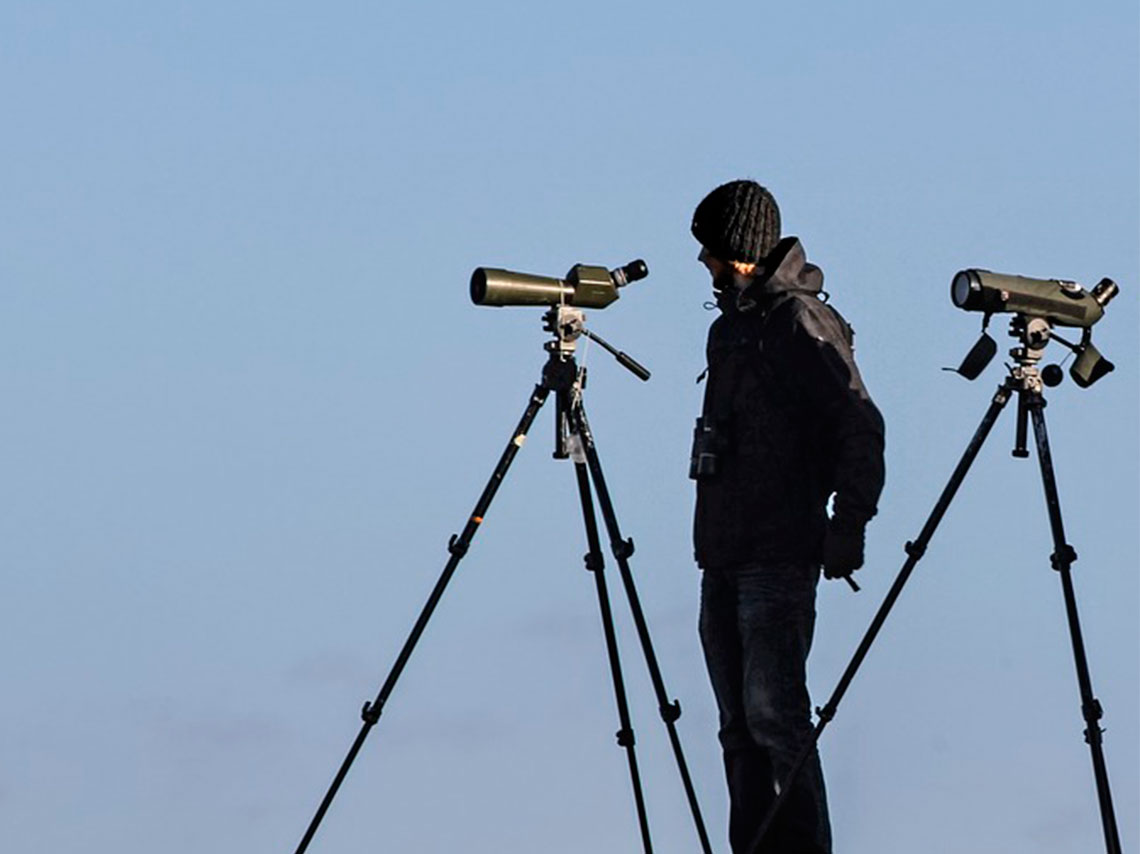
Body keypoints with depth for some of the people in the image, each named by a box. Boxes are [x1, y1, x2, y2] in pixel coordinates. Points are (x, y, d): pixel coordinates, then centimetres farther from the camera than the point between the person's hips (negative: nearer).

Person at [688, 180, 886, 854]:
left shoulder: (800, 323, -8)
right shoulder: (729, 328, 19)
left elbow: (860, 425, -13)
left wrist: (848, 524, -18)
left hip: (781, 557, -9)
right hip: (724, 556, 9)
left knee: (773, 710, -15)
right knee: (740, 724, 7)